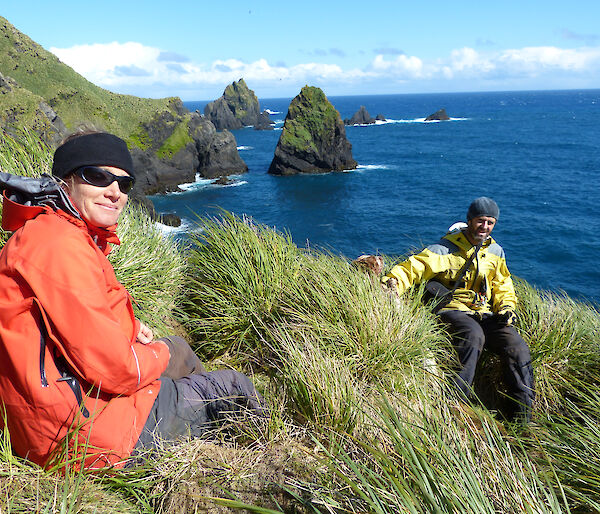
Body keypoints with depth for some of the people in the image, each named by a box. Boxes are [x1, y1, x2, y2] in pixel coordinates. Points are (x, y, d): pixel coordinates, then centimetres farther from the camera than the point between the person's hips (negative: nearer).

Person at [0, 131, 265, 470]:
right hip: (88, 437, -10)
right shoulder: (58, 244, -26)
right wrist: (157, 355, -6)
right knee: (233, 386, 5)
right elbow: (112, 367, -28)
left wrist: (130, 327, 4)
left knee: (179, 348, 27)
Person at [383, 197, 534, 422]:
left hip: (485, 314, 5)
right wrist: (393, 282, -30)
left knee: (517, 347, -18)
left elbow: (503, 286, 26)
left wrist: (506, 307, 5)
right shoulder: (447, 248, -1)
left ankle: (522, 417, -6)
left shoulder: (496, 252, 17)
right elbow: (415, 266, -10)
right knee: (473, 335, -37)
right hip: (453, 310, -5)